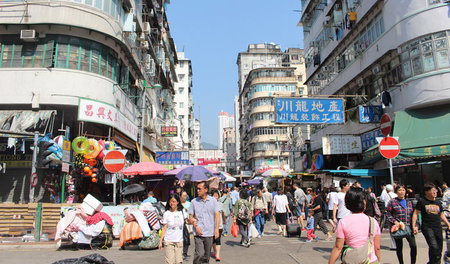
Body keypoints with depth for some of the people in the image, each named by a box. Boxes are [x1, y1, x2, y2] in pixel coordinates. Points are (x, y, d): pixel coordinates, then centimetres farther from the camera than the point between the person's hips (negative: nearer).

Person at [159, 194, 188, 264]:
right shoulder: (166, 214, -3)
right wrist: (160, 241, -3)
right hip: (169, 241, -2)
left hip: (179, 241, 2)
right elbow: (164, 228, -1)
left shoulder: (182, 212, 4)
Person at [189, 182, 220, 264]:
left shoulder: (213, 200, 3)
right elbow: (190, 217, 6)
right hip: (198, 233, -1)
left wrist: (217, 229, -7)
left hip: (210, 233, 1)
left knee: (207, 256, 10)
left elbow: (217, 215, 2)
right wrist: (196, 227, -8)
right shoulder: (194, 202, 1)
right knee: (200, 254, -14)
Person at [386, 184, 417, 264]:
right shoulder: (392, 202, -2)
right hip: (397, 228, -3)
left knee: (413, 246, -9)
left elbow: (413, 215, 16)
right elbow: (388, 214, -4)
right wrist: (395, 222, -15)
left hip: (408, 227, 3)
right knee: (399, 247, 7)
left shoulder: (409, 202, 12)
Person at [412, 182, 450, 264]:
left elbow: (441, 215, 25)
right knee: (434, 246, -20)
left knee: (439, 249, 7)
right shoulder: (422, 201, -3)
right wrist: (414, 226, -7)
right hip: (427, 227, -5)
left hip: (438, 228, 5)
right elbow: (415, 213, -1)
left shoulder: (438, 202, 11)